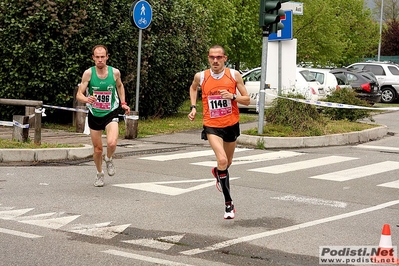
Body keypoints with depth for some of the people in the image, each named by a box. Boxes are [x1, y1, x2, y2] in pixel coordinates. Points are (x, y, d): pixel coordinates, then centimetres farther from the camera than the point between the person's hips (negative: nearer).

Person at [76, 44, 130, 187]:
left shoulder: (115, 72, -8)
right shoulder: (88, 73, -12)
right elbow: (79, 95, -13)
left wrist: (123, 103, 8)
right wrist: (86, 99, -35)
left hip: (111, 113, -1)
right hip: (94, 115, 1)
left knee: (112, 143, -24)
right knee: (97, 149, 9)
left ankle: (108, 159, 11)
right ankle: (99, 174, 36)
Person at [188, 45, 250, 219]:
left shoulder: (234, 75, -7)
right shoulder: (200, 76, -5)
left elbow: (247, 100, -3)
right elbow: (193, 87, 19)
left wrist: (233, 96, -22)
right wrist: (193, 107, 7)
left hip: (231, 124, 2)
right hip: (212, 126, -2)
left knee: (228, 162, 20)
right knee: (222, 160, -22)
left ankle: (218, 173, 58)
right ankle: (228, 203, -14)